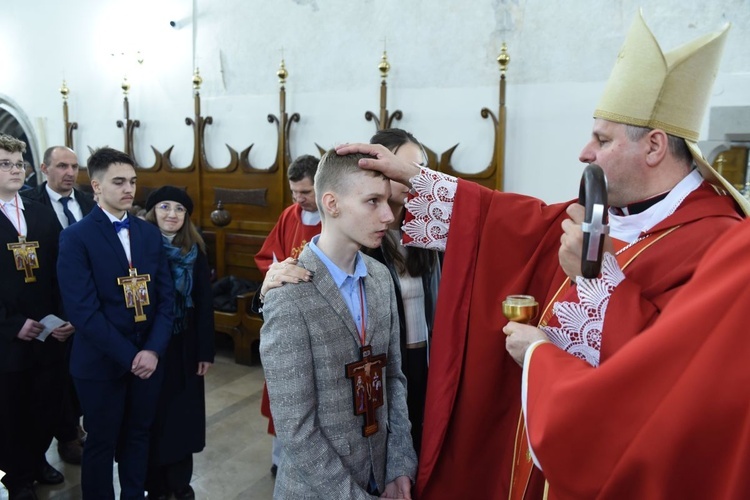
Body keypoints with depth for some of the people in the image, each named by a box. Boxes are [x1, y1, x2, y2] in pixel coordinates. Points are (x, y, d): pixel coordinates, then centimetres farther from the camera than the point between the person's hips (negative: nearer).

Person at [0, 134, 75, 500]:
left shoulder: (43, 215, 7)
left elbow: (60, 272, 3)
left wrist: (67, 317, -7)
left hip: (50, 332, 4)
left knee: (49, 404, 15)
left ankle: (37, 459, 41)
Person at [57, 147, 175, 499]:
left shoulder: (150, 233, 5)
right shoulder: (76, 237, -10)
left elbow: (166, 297, 1)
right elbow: (83, 311, -16)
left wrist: (153, 350, -11)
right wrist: (129, 355, -17)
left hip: (148, 357, 4)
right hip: (101, 363, -4)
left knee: (138, 437, 18)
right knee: (101, 443, 13)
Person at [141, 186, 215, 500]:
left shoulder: (194, 251, 0)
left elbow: (204, 304, 0)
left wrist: (206, 351, -3)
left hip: (185, 346, 2)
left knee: (183, 415, 11)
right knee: (153, 416, 9)